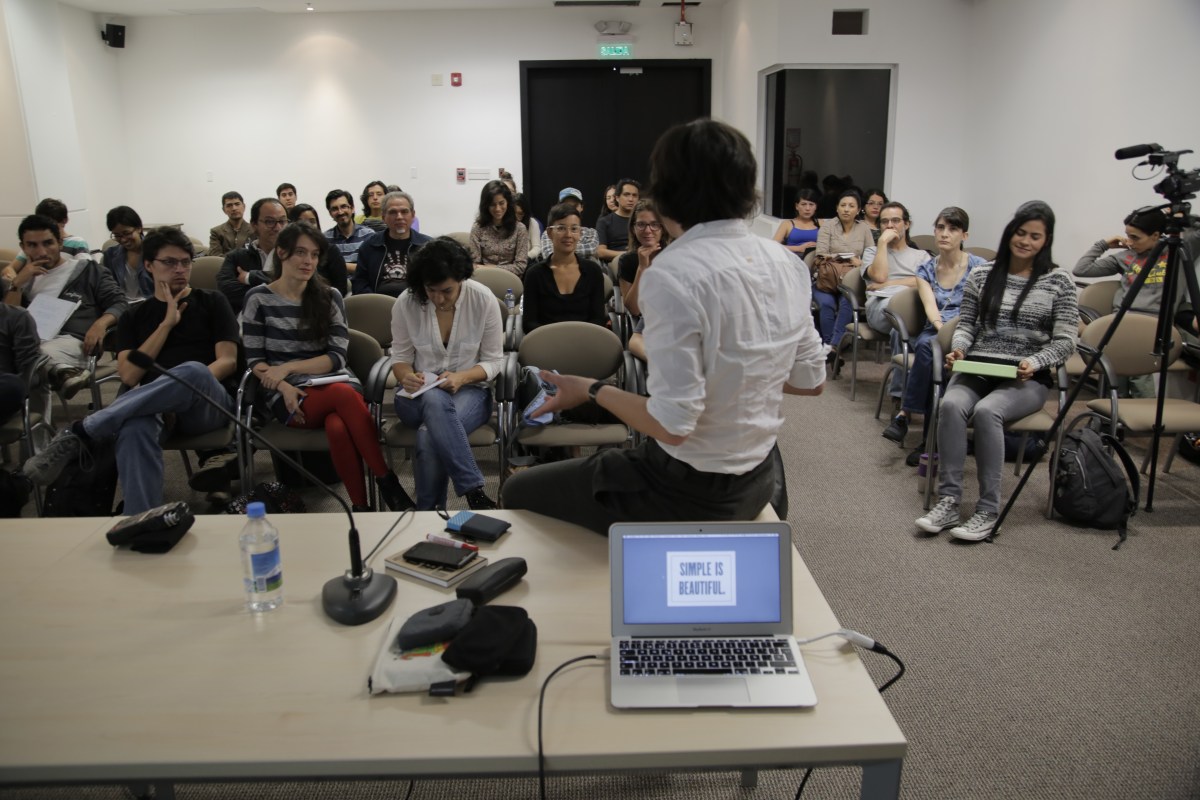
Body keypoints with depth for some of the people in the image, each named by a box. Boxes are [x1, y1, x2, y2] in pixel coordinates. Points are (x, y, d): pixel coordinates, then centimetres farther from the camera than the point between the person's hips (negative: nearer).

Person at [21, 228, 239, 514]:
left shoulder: (211, 302, 15)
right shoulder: (134, 316, 21)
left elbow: (228, 361, 2)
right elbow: (130, 375, 5)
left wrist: (187, 389, -15)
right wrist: (167, 323, 0)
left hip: (209, 404, -1)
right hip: (152, 405, 1)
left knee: (192, 371, -40)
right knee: (134, 427, -40)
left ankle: (79, 433, -33)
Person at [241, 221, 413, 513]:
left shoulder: (329, 297, 8)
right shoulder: (258, 299, 5)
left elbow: (337, 357, 0)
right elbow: (254, 360, 1)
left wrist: (288, 367, -12)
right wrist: (284, 386, -17)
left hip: (334, 382, 2)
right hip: (289, 395, -2)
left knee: (338, 427, -36)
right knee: (344, 395, -35)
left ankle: (361, 506, -23)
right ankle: (386, 481, -29)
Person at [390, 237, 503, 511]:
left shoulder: (483, 299, -10)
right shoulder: (406, 303, -8)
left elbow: (494, 361, -3)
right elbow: (400, 357, 4)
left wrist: (462, 377, -23)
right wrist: (406, 376, -21)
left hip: (470, 390, -1)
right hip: (419, 395, 1)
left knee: (429, 436, -36)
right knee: (435, 401, -40)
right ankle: (474, 493, -36)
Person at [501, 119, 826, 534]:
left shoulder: (675, 274, -25)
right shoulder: (784, 262, -2)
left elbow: (673, 425, -27)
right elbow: (811, 380, 7)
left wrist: (593, 390, -12)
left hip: (689, 493, -7)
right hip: (757, 481, 8)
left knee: (520, 490, 12)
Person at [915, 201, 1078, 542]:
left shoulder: (1059, 281, 5)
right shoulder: (981, 275, 11)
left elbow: (1065, 341, 1)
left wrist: (1035, 362, -17)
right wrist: (959, 348, -5)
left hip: (1027, 379, -2)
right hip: (977, 370, 2)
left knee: (986, 411, -34)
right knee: (951, 404, -32)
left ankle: (988, 511, -26)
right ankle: (948, 501, -28)